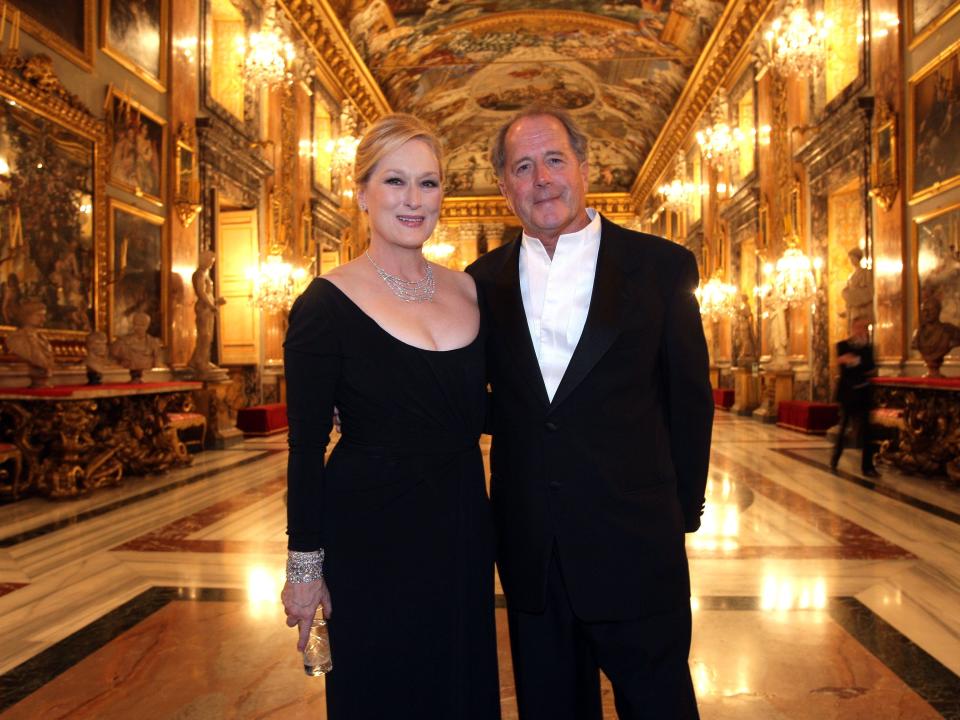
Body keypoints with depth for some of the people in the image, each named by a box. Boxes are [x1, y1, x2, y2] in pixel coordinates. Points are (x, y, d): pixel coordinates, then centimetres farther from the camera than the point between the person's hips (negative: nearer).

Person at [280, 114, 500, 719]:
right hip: (371, 534, -5)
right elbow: (306, 446, -9)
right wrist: (304, 564, -7)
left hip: (462, 527, 5)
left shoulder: (468, 289, 3)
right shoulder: (327, 304, -12)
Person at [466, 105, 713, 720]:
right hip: (529, 548, 3)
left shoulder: (661, 266, -3)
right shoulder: (485, 280, 4)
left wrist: (683, 511, 1)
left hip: (634, 545, -2)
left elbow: (689, 401, 0)